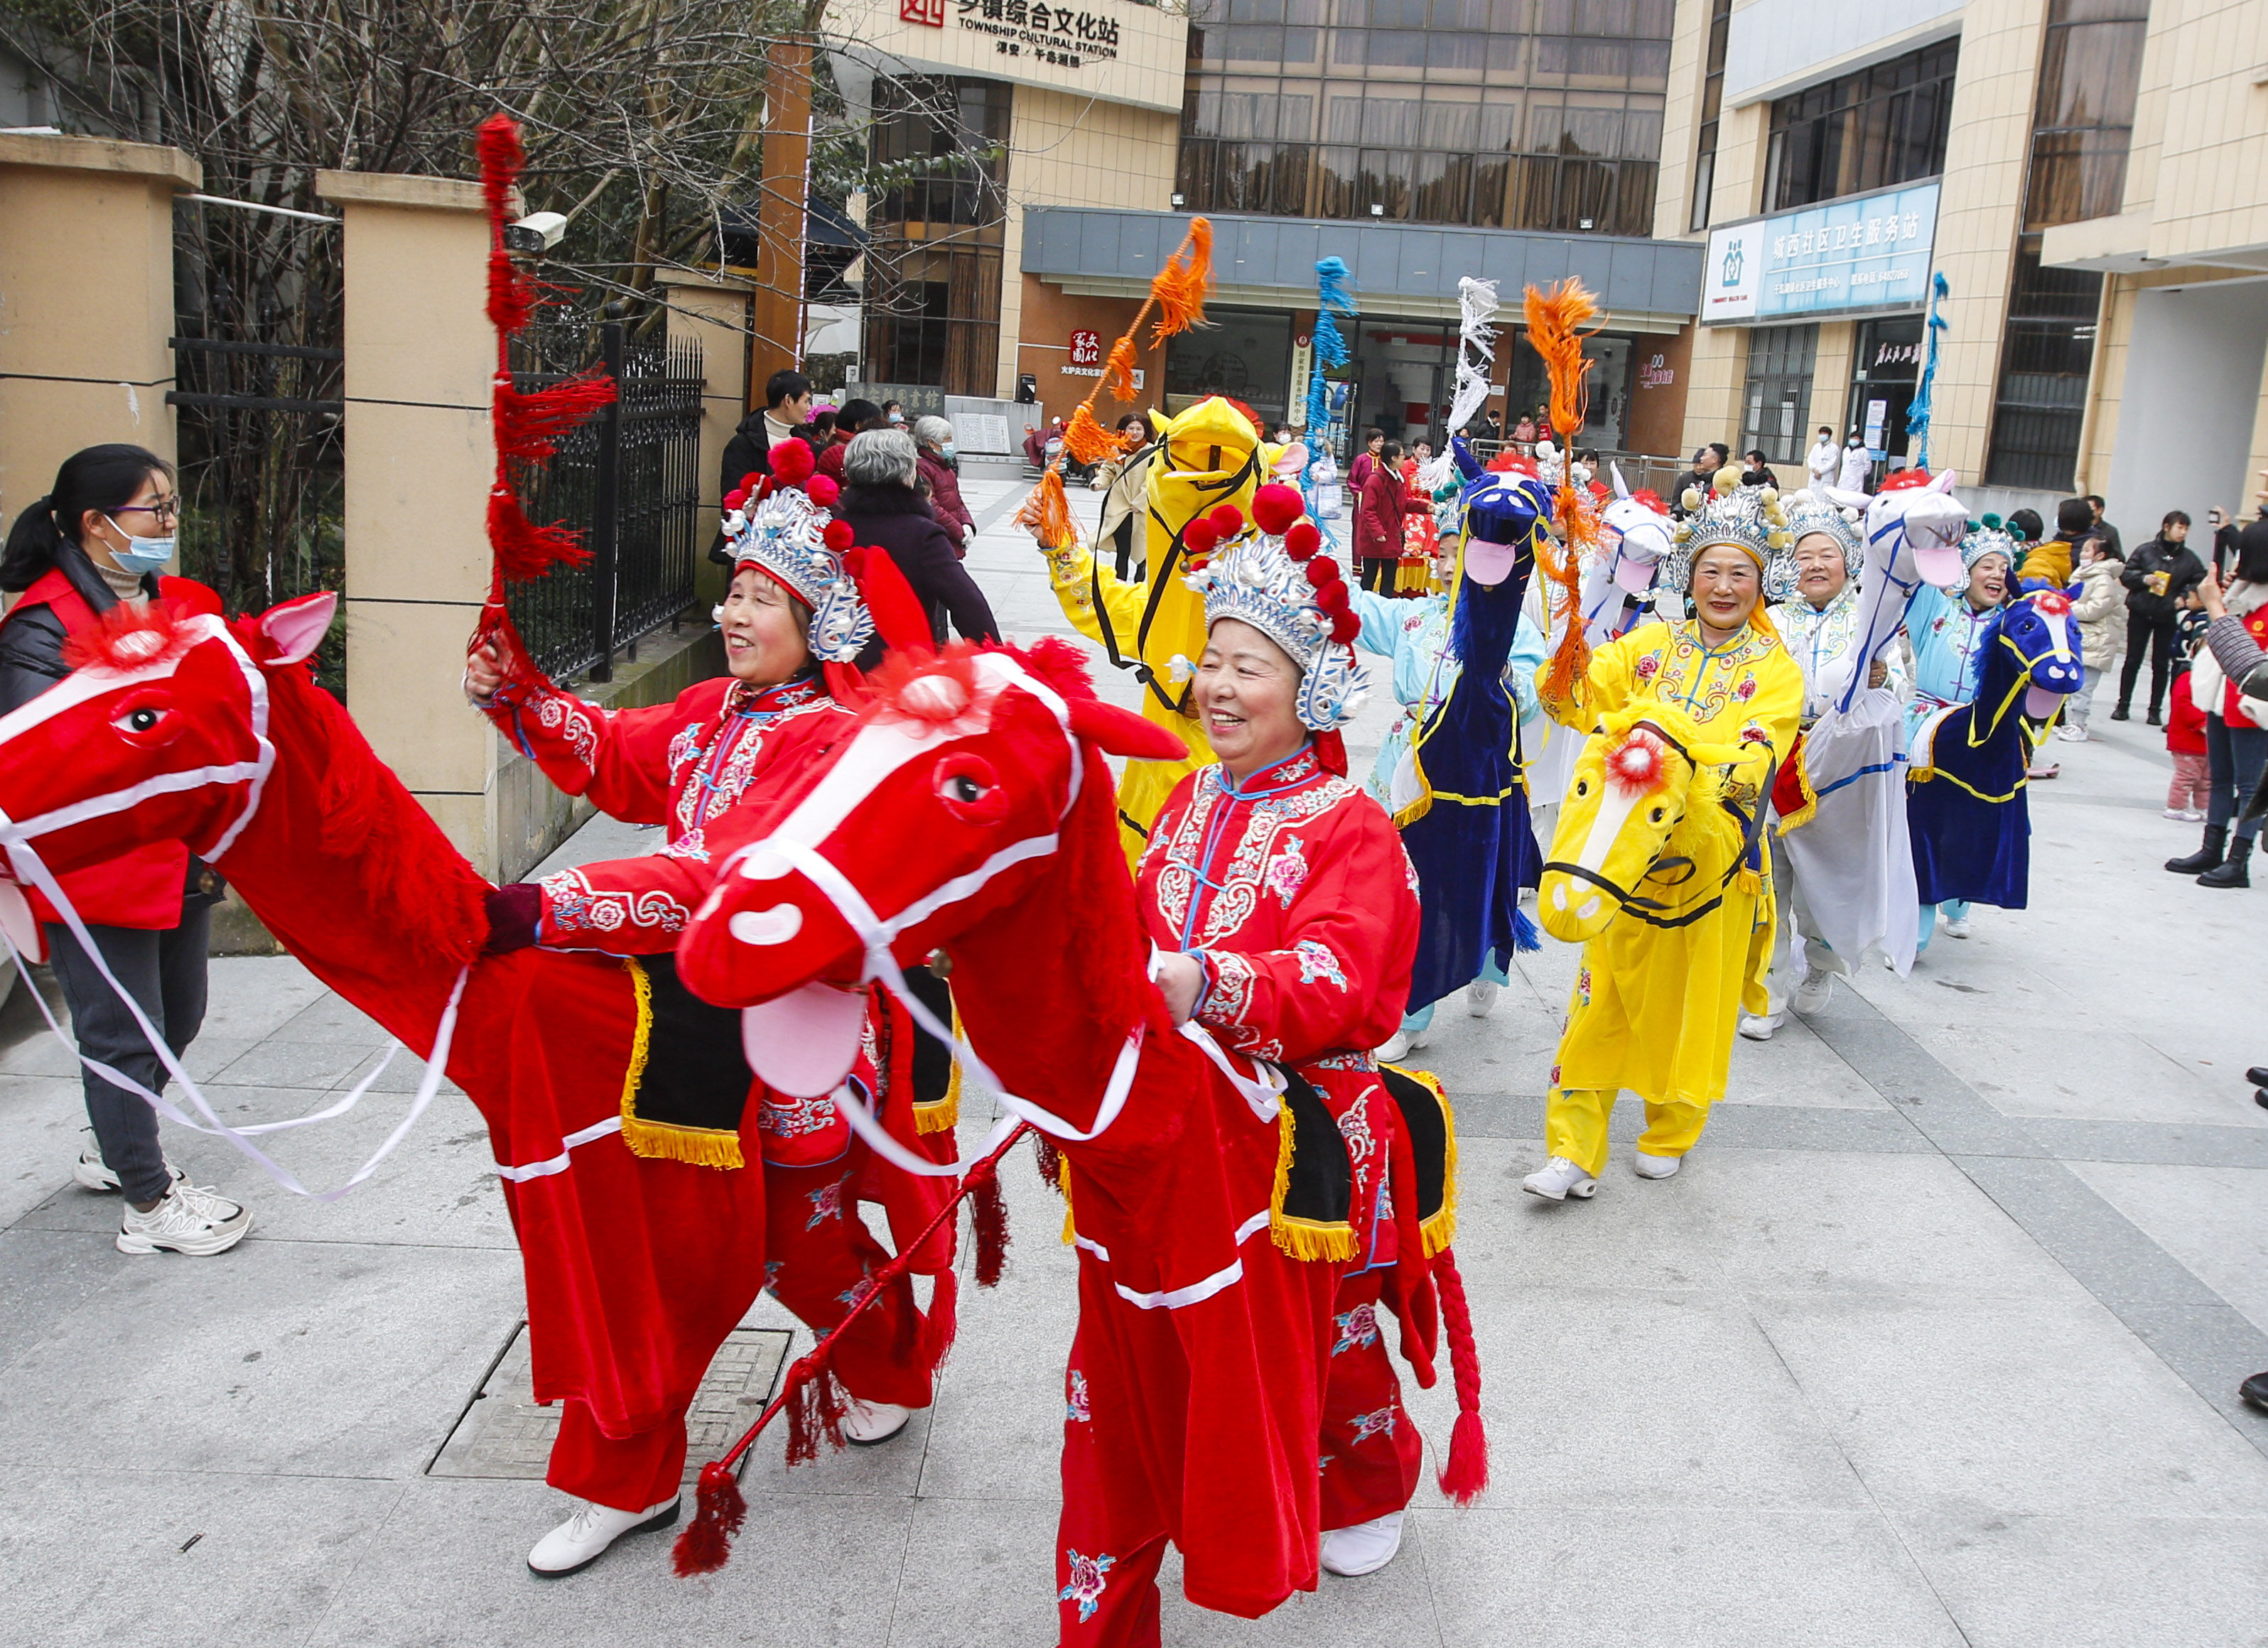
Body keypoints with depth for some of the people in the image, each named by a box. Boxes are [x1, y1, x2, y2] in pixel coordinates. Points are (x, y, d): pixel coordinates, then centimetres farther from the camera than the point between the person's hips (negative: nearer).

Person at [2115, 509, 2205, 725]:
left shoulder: (2189, 558, 3)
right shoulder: (2145, 551, 0)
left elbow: (2201, 582, 3)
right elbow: (2125, 574, 1)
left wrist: (2185, 596, -13)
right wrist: (2143, 579, -17)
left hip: (2168, 617, 1)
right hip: (2140, 613, -1)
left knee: (2161, 664, 4)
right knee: (2133, 660, 4)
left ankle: (2156, 709, 11)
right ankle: (2123, 705, 12)